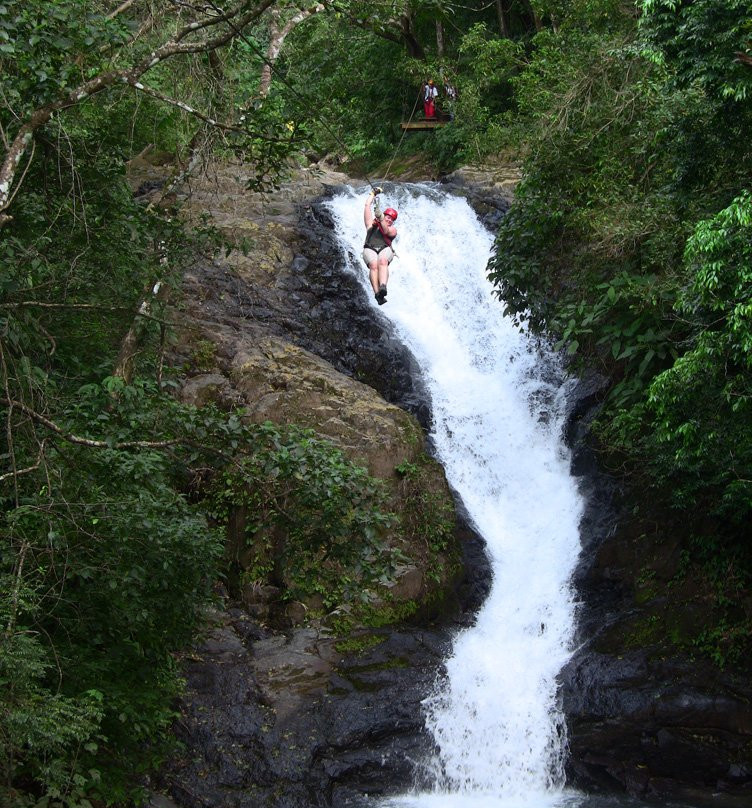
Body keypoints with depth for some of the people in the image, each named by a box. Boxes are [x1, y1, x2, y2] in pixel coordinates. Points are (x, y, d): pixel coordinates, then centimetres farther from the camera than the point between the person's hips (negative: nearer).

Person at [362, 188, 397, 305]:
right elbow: (367, 205, 30)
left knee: (382, 261, -36)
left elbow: (386, 231, 2)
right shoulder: (372, 223, 31)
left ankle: (383, 287, -59)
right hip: (369, 249, 0)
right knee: (373, 265, -33)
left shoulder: (393, 230, 27)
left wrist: (381, 219, -13)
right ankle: (377, 293, -49)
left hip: (385, 249, 0)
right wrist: (373, 193, 36)